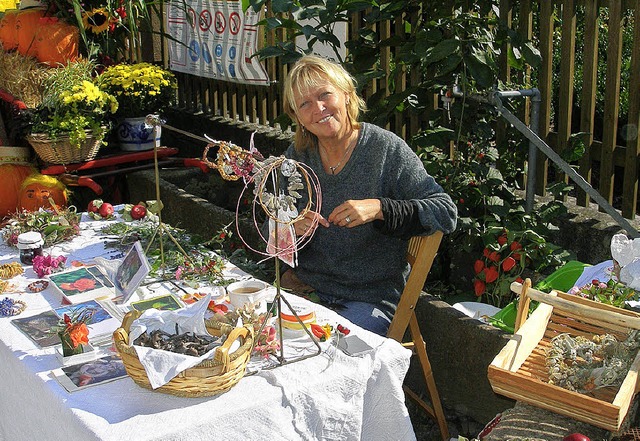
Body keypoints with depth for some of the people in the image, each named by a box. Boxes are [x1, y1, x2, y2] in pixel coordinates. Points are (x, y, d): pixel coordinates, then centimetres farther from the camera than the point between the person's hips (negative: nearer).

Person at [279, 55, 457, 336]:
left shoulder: (386, 149, -9)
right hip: (303, 286, 4)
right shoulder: (296, 157, 5)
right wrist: (290, 229, -14)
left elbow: (446, 213, -14)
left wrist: (378, 208, -27)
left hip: (372, 299, -4)